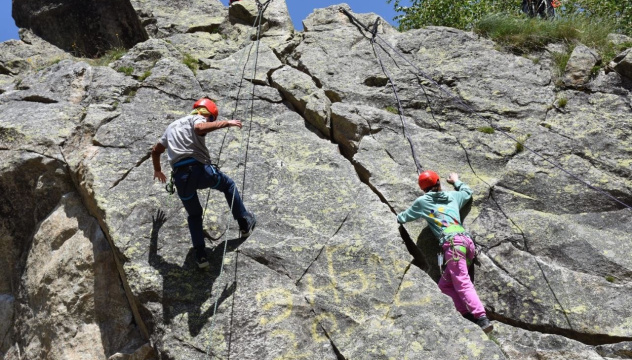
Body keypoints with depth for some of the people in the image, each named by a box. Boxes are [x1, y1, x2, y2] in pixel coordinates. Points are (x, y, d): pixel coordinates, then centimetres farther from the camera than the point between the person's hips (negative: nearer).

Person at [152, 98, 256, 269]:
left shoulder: (172, 126, 33)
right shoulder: (197, 119, 11)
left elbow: (155, 150, 41)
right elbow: (200, 127, -17)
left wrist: (157, 171, 57)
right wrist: (226, 123, -9)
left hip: (180, 177, 5)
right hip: (199, 169, -5)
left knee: (194, 215, 24)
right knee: (229, 185, 25)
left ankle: (200, 255, 12)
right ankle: (245, 223, 29)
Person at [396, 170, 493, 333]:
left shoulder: (422, 201, 15)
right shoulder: (453, 196, 26)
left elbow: (403, 218, 28)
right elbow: (467, 192, 49)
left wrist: (398, 217, 50)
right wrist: (456, 181, 65)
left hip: (452, 242, -6)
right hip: (467, 240, 6)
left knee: (463, 284, -16)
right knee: (444, 285, 11)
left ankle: (482, 319, -30)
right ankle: (469, 313, -1)